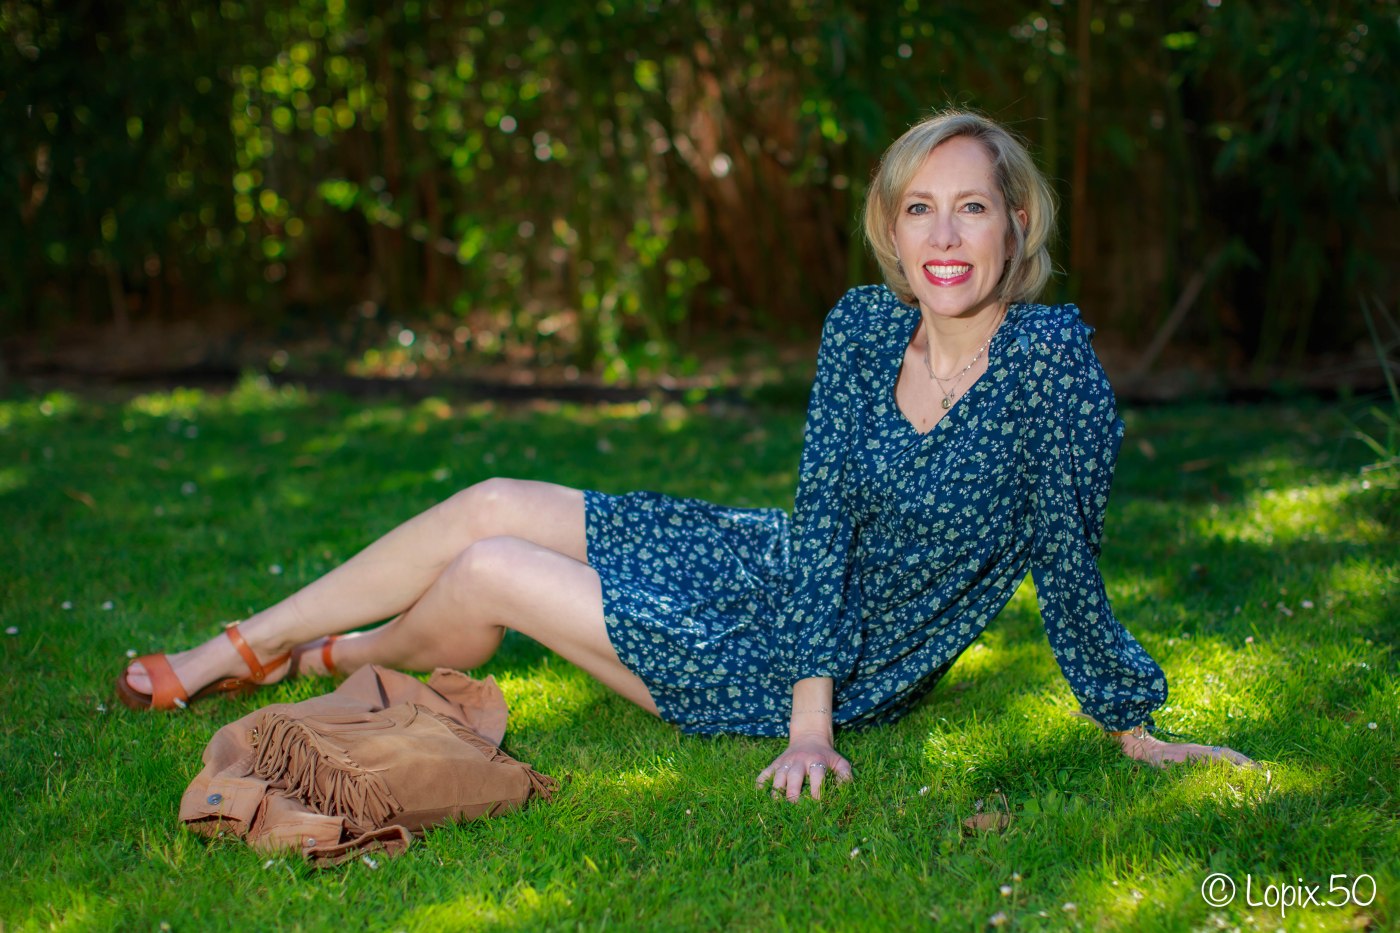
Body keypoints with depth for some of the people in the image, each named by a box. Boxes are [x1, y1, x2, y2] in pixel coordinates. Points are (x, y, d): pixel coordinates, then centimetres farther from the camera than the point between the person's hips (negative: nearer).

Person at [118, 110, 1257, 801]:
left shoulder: (1050, 355, -25)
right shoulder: (864, 325, -8)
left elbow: (1070, 570, -19)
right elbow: (821, 520, -10)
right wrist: (811, 718, -17)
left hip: (856, 662, -6)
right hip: (774, 572, 6)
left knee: (487, 574, -7)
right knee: (488, 505, 0)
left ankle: (340, 660, 29)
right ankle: (233, 654, 19)